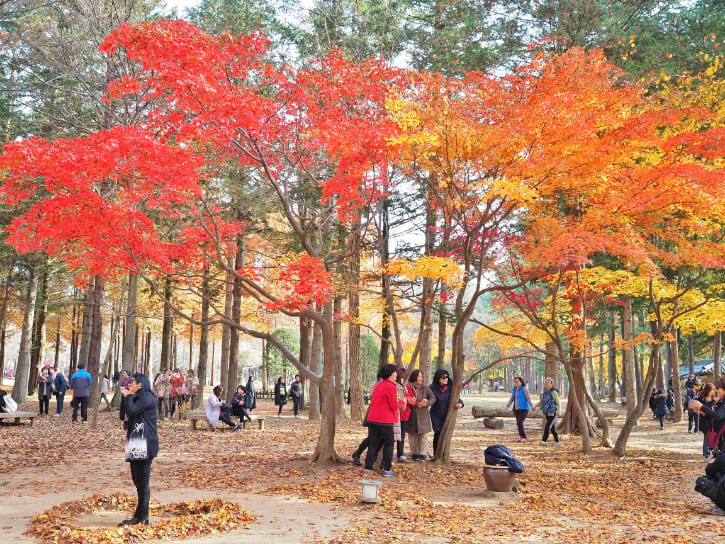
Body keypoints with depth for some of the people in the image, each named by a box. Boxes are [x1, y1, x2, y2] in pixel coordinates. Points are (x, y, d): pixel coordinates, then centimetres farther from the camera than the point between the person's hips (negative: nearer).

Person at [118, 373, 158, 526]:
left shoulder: (147, 398, -9)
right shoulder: (138, 398, 22)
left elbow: (131, 411, -17)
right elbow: (128, 415, 17)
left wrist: (129, 396, -5)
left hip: (145, 446, -10)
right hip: (136, 446, 10)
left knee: (143, 481, -6)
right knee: (138, 480, 10)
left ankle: (140, 516, -4)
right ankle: (142, 516, 14)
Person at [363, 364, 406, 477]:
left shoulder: (378, 385, 13)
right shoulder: (391, 387, -13)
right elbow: (394, 406, -13)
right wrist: (402, 402, 6)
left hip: (372, 419, 7)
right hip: (385, 421, -7)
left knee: (373, 444, 11)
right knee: (389, 444, 5)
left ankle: (368, 468, 10)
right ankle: (387, 470, 5)